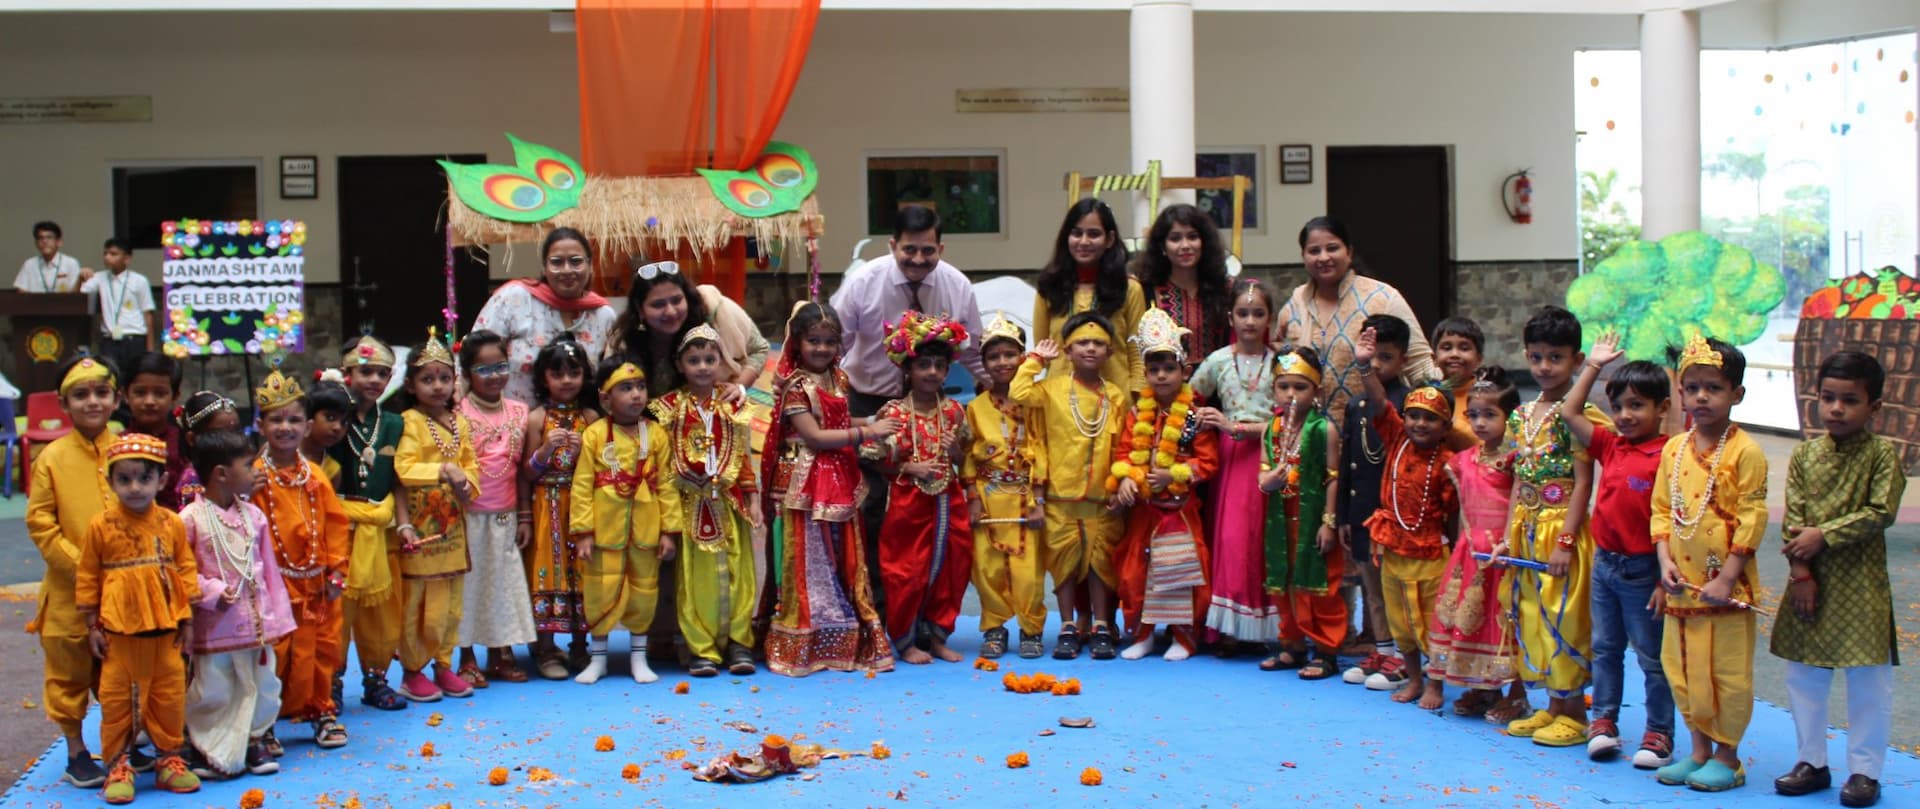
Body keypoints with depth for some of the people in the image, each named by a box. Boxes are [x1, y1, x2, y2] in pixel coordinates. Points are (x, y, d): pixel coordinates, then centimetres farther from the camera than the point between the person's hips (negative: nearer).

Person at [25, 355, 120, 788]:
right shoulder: (52, 458, -7)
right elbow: (39, 522, -7)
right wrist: (77, 563, -14)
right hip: (70, 590, -2)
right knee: (70, 670, 9)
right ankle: (76, 754, 22)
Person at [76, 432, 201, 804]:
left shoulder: (171, 524, 0)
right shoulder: (101, 526, -6)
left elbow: (185, 571, 6)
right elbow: (87, 578, 0)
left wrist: (187, 620, 6)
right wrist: (92, 626, 0)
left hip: (165, 629, 2)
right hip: (119, 630, -2)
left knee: (170, 696, 9)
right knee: (117, 699, 4)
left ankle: (169, 760, 22)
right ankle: (119, 766, 15)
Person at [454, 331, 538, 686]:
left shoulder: (518, 412, 7)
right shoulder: (458, 413, -7)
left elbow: (521, 469, 10)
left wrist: (525, 516, 9)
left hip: (505, 517, 4)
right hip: (469, 517, -4)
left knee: (504, 582, 9)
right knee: (469, 583, 2)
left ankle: (500, 655, 21)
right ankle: (467, 660, 14)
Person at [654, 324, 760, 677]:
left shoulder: (731, 407, 7)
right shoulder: (671, 407, 0)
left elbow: (745, 455, 9)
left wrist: (753, 499, 6)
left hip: (729, 502, 2)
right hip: (690, 505, -2)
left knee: (737, 571, 2)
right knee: (697, 577, 0)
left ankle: (738, 642, 11)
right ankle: (703, 649, 6)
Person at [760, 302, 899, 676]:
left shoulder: (838, 379, 10)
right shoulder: (795, 385, -11)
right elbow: (814, 437, -18)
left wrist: (871, 425, 5)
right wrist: (865, 432, -19)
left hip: (841, 482, 7)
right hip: (806, 486, -7)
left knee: (845, 563, 10)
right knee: (811, 565, -2)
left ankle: (845, 641, 17)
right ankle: (803, 646, 6)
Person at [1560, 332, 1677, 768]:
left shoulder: (1666, 457, -18)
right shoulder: (1610, 446, 4)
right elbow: (1570, 413, 10)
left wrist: (1666, 581, -19)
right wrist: (1593, 365, 8)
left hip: (1642, 569, -7)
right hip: (1604, 563, 7)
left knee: (1652, 655, 5)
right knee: (1605, 648, 16)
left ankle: (1659, 733, 14)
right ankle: (1603, 721, 26)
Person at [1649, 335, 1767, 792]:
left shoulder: (1745, 452, -10)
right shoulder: (1674, 449, 8)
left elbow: (1752, 519, -12)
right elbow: (1662, 510, 10)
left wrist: (1726, 578, -16)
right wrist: (1665, 561, -4)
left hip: (1726, 584, -6)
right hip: (1682, 583, 6)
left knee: (1728, 673, 1)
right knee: (1682, 669, 12)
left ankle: (1727, 757, 14)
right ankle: (1699, 750, 25)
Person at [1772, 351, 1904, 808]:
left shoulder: (1882, 456, -6)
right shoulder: (1805, 455, 4)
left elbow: (1880, 513, -15)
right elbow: (1794, 519, 0)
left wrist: (1823, 535, -17)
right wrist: (1800, 571, -9)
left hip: (1860, 583, -4)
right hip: (1810, 581, 4)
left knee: (1867, 680, 2)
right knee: (1803, 676, 11)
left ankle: (1865, 771, 13)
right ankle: (1812, 761, 25)